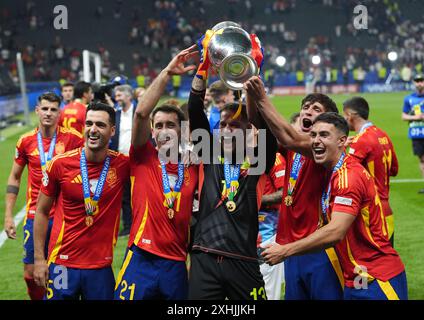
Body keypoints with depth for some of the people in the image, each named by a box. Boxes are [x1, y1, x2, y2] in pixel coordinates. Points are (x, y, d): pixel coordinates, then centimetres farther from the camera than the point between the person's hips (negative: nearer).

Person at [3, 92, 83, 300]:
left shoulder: (72, 138, -6)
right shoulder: (26, 141, 2)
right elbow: (14, 178, 12)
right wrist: (8, 215, 7)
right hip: (35, 216, 2)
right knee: (30, 272, 4)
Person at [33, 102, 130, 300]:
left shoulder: (123, 165, -5)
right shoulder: (61, 164, -6)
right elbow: (42, 212, 3)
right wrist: (39, 259, 1)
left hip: (101, 267, 1)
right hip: (62, 264, -1)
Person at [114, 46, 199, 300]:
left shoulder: (193, 165, 10)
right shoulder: (143, 158, 1)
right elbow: (141, 113, -9)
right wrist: (167, 73, -12)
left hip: (177, 264, 3)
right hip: (142, 260, -3)